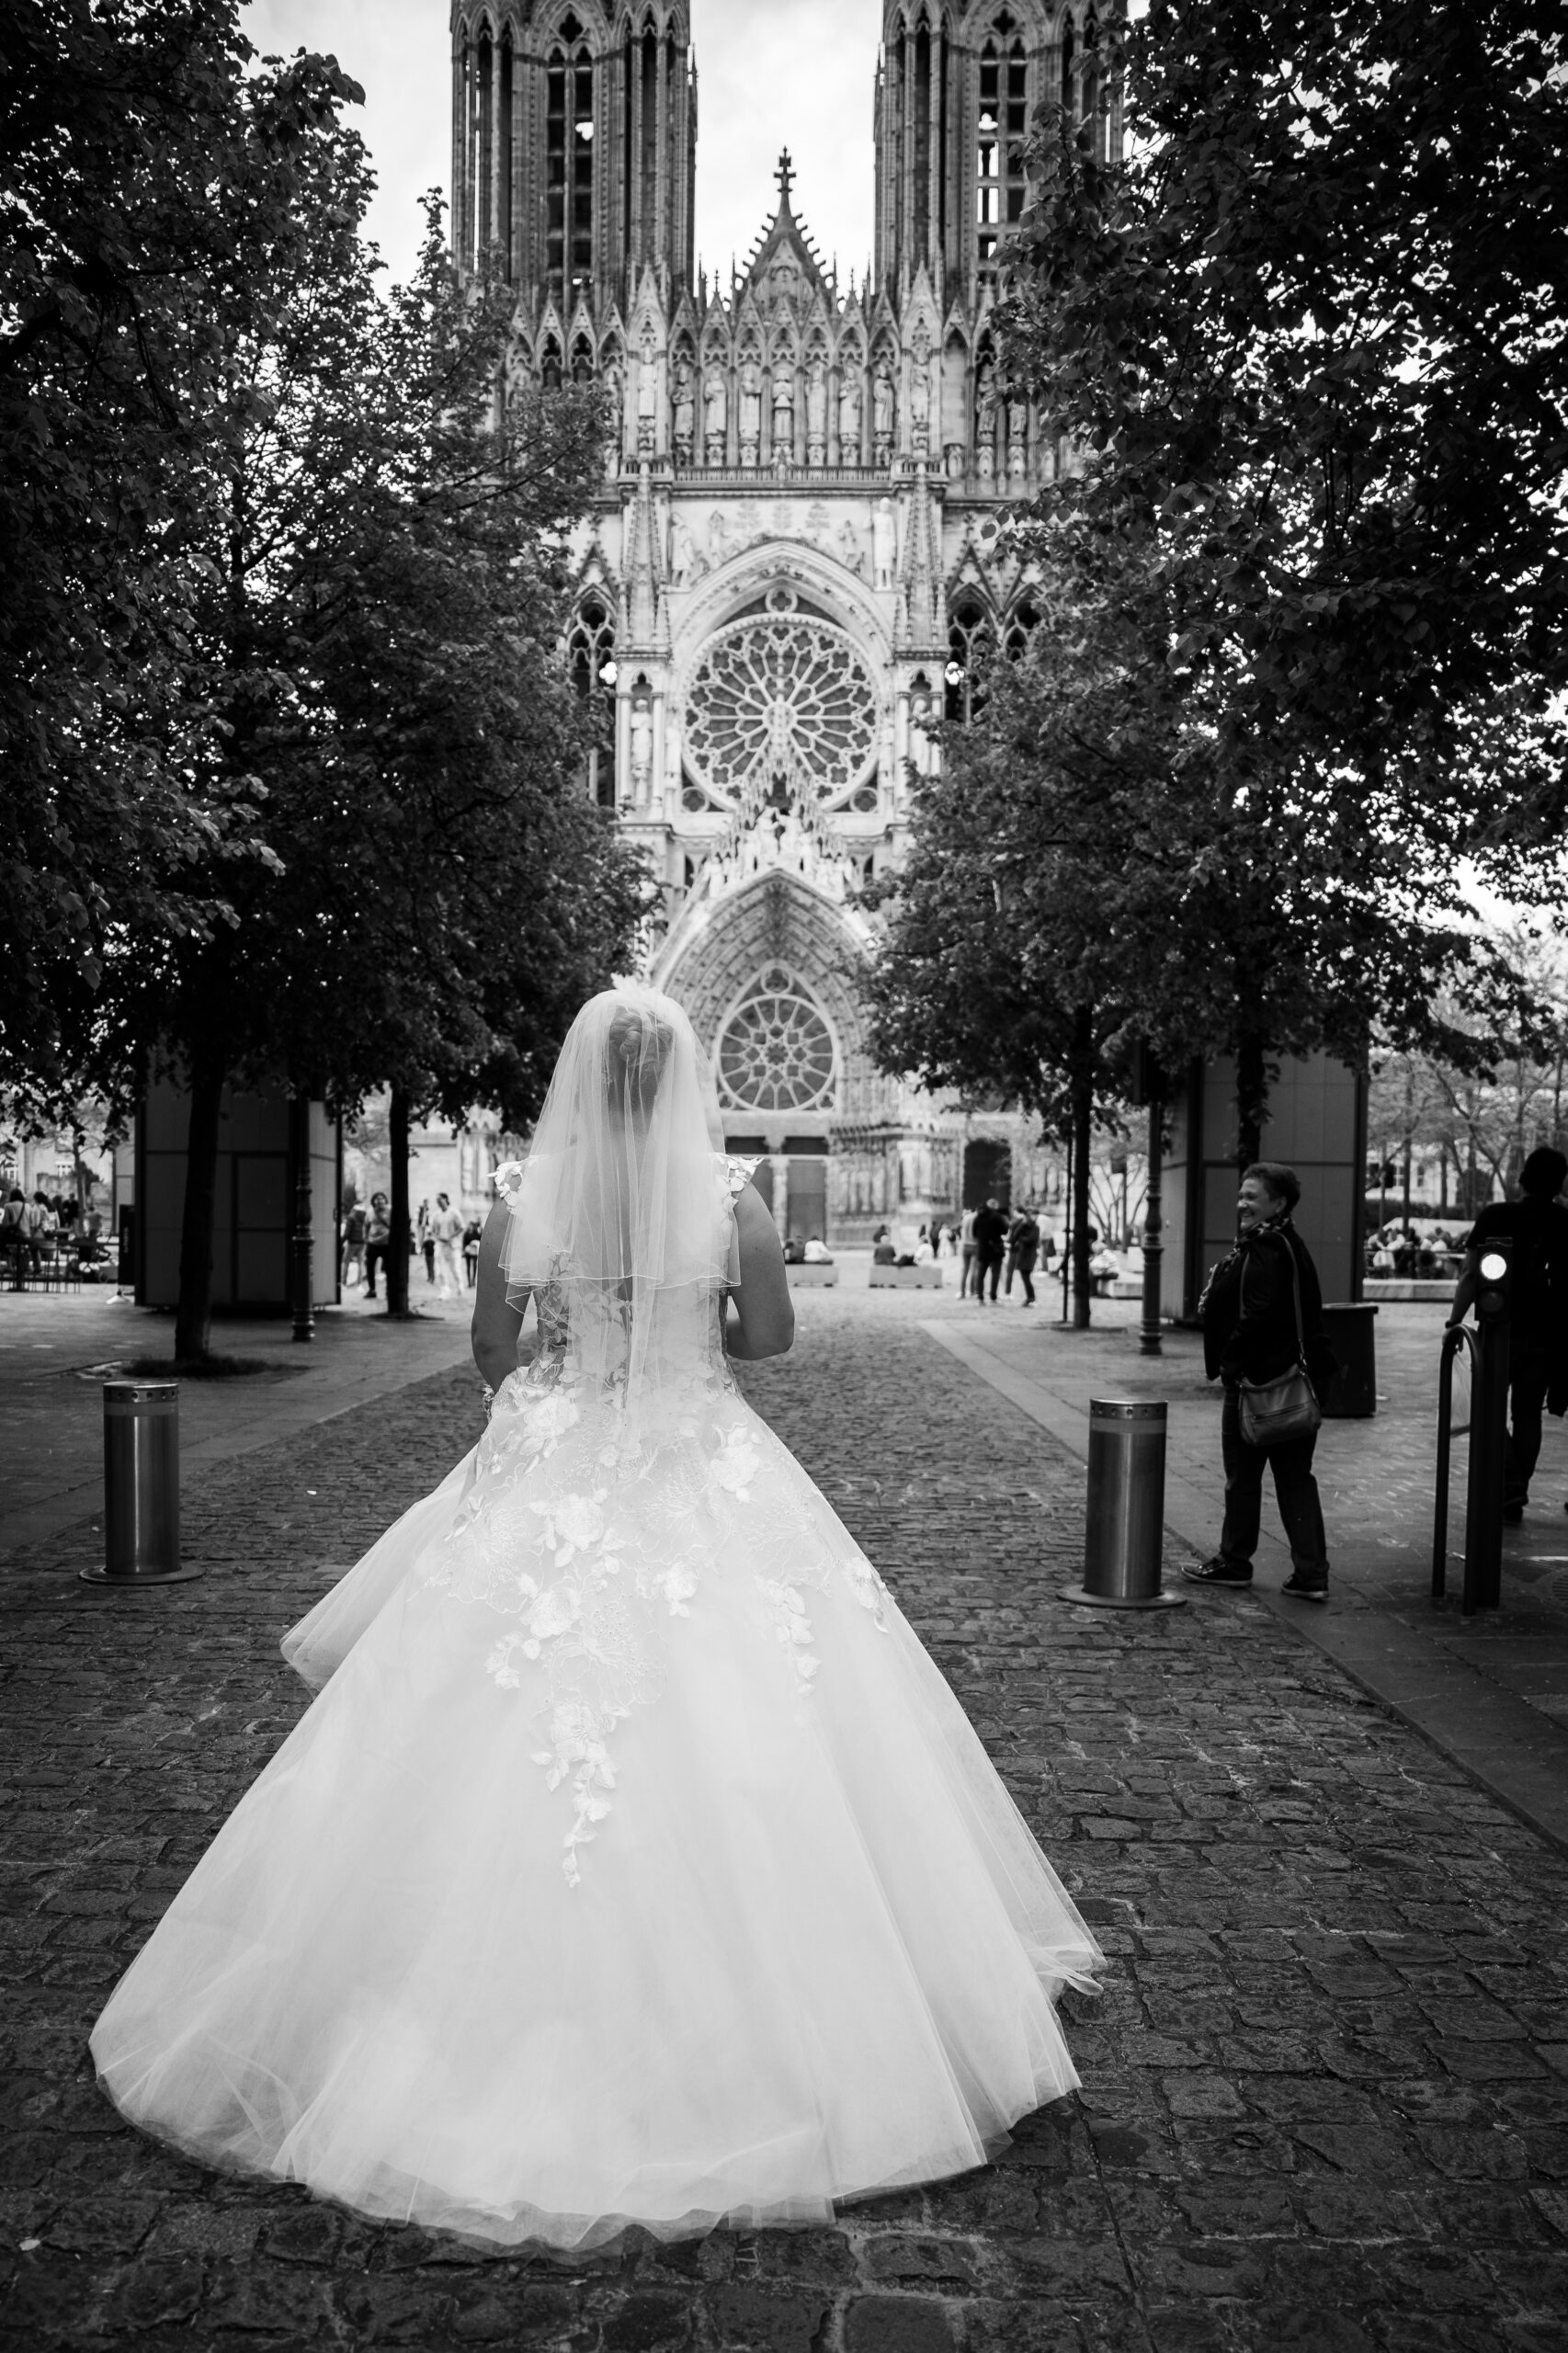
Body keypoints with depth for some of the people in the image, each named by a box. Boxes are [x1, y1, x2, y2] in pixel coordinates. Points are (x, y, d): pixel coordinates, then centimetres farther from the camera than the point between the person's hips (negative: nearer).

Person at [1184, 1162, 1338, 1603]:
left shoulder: (1265, 1253, -17)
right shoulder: (1288, 1247, 15)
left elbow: (1257, 1318, -26)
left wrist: (1229, 1364, -15)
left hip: (1258, 1380, -9)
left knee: (1242, 1475, 5)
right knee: (1295, 1476, 9)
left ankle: (1234, 1562, 18)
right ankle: (1311, 1573, 9)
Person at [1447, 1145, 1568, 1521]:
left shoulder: (1495, 1216, -8)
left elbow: (1470, 1274, -10)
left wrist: (1454, 1321, -3)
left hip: (1500, 1331, -3)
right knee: (1527, 1414, 14)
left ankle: (1512, 1488, -6)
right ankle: (1514, 1497, 20)